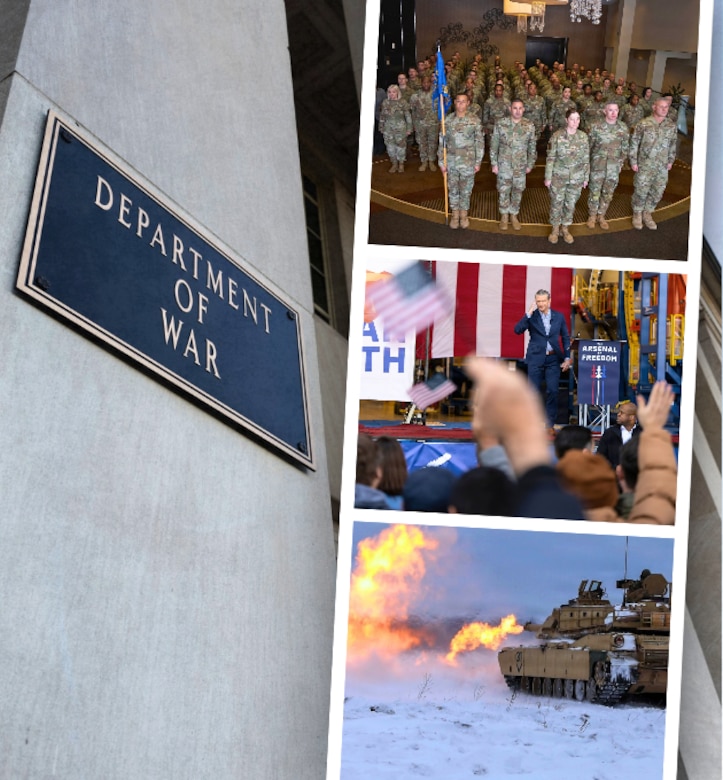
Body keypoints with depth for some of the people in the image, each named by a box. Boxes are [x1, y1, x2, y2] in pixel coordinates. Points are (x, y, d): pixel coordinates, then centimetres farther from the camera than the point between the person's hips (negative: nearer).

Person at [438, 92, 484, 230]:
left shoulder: (475, 121, -5)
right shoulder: (447, 120, -1)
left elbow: (480, 142, -2)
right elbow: (442, 142, 2)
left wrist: (478, 162, -5)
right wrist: (441, 161, 0)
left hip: (468, 162, -1)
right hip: (451, 161, 1)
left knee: (466, 189, 9)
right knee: (453, 189, 11)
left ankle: (464, 213, 26)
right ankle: (455, 214, 25)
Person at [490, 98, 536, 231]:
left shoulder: (529, 126, -7)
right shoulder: (501, 124, -10)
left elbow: (532, 147, 3)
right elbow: (494, 145, -3)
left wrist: (530, 164, 4)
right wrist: (494, 164, -4)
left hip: (521, 166, 1)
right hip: (504, 165, -1)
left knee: (518, 191, 12)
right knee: (503, 191, 9)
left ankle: (514, 215, 29)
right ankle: (504, 216, 27)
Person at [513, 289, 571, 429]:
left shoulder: (559, 317, 6)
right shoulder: (531, 316, 1)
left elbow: (565, 338, 10)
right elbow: (518, 330, -13)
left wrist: (567, 357, 3)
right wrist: (529, 313, -18)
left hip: (553, 359, 1)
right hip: (535, 359, -1)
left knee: (552, 391, -4)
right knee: (535, 391, 2)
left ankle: (550, 422, 5)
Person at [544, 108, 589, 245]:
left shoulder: (583, 136, -3)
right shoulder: (557, 136, -11)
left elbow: (586, 159, 4)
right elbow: (550, 158, -7)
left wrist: (586, 177, 7)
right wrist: (548, 177, -5)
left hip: (576, 178, 2)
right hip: (559, 177, -2)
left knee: (570, 204, 12)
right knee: (556, 203, 8)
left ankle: (565, 228, 30)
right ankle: (555, 229, 26)